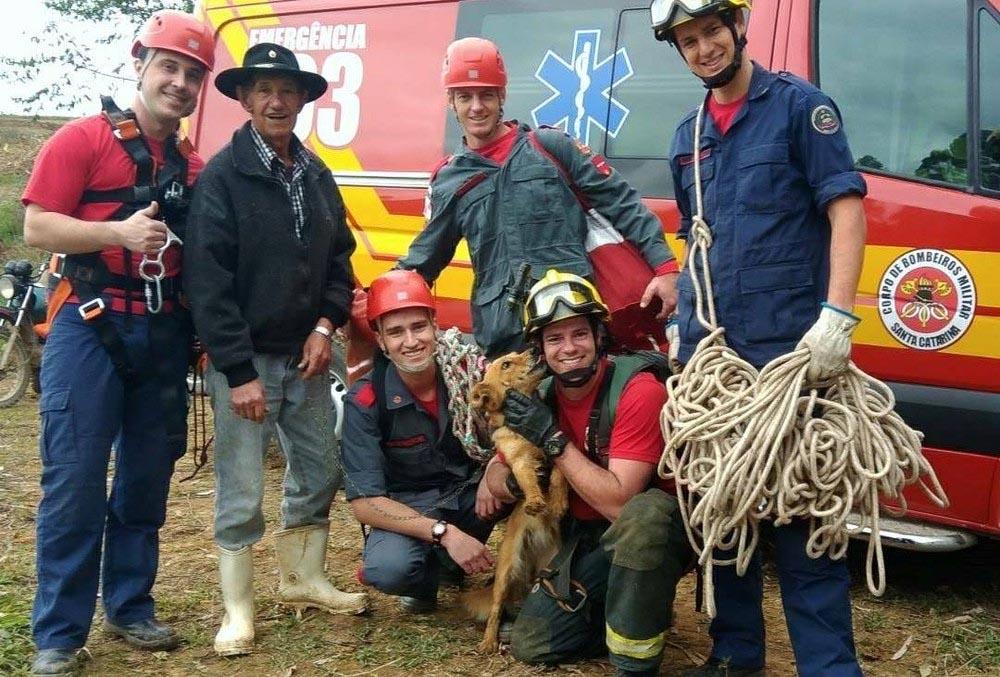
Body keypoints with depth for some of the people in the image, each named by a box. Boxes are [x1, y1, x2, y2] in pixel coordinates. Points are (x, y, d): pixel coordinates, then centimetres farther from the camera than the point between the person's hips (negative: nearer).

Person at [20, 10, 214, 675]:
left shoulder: (194, 165, 12)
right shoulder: (83, 139, -3)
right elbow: (37, 227, -9)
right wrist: (120, 232, -20)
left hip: (164, 334, 6)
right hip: (92, 328, -5)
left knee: (147, 480, 12)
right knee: (75, 482, -4)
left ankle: (130, 607, 25)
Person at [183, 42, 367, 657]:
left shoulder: (317, 176, 9)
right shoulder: (222, 176, -10)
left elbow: (339, 258, 15)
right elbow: (208, 281, -15)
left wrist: (326, 325, -2)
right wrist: (238, 372, -17)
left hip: (306, 354, 6)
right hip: (244, 358, -6)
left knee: (321, 470, 14)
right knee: (241, 492, -1)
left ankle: (303, 578, 34)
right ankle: (238, 610, 14)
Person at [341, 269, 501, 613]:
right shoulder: (365, 402, -19)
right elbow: (364, 502, -21)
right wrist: (443, 532, -32)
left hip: (469, 492, 4)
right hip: (407, 508, -4)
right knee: (389, 569, -36)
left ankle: (455, 560, -1)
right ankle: (430, 572, 2)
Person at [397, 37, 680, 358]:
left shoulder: (550, 146, 6)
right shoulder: (447, 181, 14)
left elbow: (622, 204, 4)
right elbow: (422, 261, 19)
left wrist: (664, 266, -5)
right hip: (502, 338, 2)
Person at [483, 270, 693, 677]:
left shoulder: (638, 390, -25)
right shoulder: (539, 397, -5)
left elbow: (619, 502, -30)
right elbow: (496, 477, 3)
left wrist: (552, 441, -28)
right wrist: (514, 480, -20)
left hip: (660, 526, -6)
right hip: (586, 540, 6)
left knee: (640, 514, -40)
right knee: (530, 644, -3)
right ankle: (638, 608, 19)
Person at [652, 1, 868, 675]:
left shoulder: (799, 104, 0)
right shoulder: (688, 137, 17)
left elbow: (846, 209, -8)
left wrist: (837, 316, -19)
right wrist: (685, 325, 16)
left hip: (790, 343, -6)